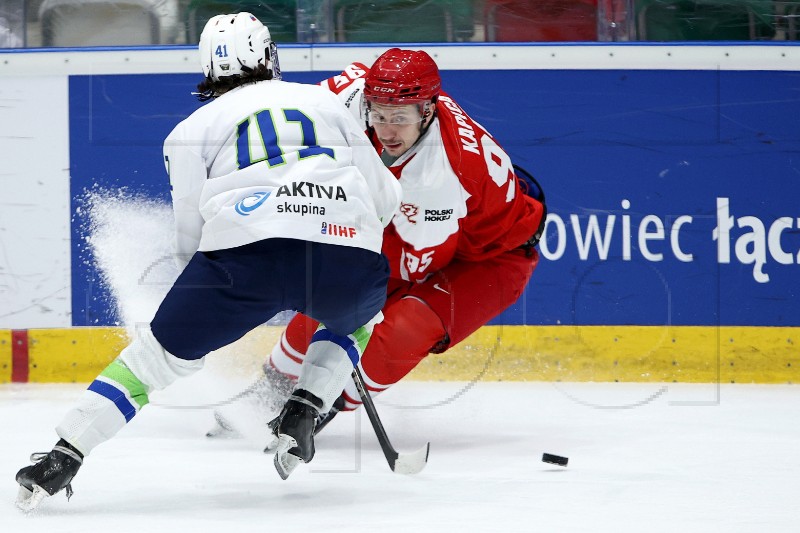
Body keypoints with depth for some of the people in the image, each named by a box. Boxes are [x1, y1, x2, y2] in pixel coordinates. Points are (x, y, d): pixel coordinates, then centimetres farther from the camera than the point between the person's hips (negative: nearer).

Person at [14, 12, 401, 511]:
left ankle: (62, 458, 3)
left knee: (162, 352, 13)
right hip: (348, 252, 1)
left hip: (246, 247, -1)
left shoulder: (195, 128, 24)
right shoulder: (327, 103, 30)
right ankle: (301, 412, 12)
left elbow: (192, 240, 18)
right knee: (358, 319, 34)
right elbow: (385, 198, 31)